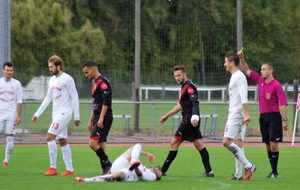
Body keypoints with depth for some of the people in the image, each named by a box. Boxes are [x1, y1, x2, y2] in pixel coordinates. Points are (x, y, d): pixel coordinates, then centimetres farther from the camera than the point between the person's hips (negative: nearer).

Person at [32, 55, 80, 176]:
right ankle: (70, 169, 11)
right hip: (56, 113, 9)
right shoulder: (52, 80, 14)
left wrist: (77, 116, -13)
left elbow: (75, 97, -11)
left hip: (64, 113, -9)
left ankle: (53, 167, -13)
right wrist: (37, 114, 19)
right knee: (62, 141, 8)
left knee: (50, 137, -16)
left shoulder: (67, 79, -11)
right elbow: (48, 98, 21)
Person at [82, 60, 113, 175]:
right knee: (101, 146, 6)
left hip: (104, 118, -10)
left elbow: (106, 101, -20)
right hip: (98, 118, 10)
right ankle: (106, 171, 6)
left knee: (93, 143, -18)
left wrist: (101, 118, -24)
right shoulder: (96, 83, 20)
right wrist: (91, 121, 26)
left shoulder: (102, 81, -11)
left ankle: (108, 165, -11)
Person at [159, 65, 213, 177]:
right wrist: (166, 116, 34)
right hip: (189, 121, 10)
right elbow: (180, 105, 30)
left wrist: (195, 117, -41)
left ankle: (163, 170, 1)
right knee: (199, 144, 6)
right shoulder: (184, 87, 20)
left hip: (189, 121, -10)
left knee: (174, 143, -4)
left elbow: (195, 103, -26)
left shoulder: (189, 86, -12)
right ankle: (209, 171, 1)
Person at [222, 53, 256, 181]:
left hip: (237, 114, -10)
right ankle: (238, 174, 8)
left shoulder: (239, 76, -12)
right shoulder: (234, 76, 19)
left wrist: (246, 113, -28)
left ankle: (248, 166, -15)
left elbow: (243, 96, -21)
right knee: (238, 143, 8)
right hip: (234, 114, 10)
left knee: (226, 142, -14)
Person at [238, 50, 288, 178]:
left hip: (273, 116, -6)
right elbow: (246, 70, 18)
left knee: (273, 144, -9)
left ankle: (275, 172, -5)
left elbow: (283, 103, -13)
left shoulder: (276, 85, -10)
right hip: (263, 116, 6)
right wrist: (241, 58, 5)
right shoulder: (260, 81, 9)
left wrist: (285, 120, -17)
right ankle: (273, 171, 11)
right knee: (268, 145, 7)